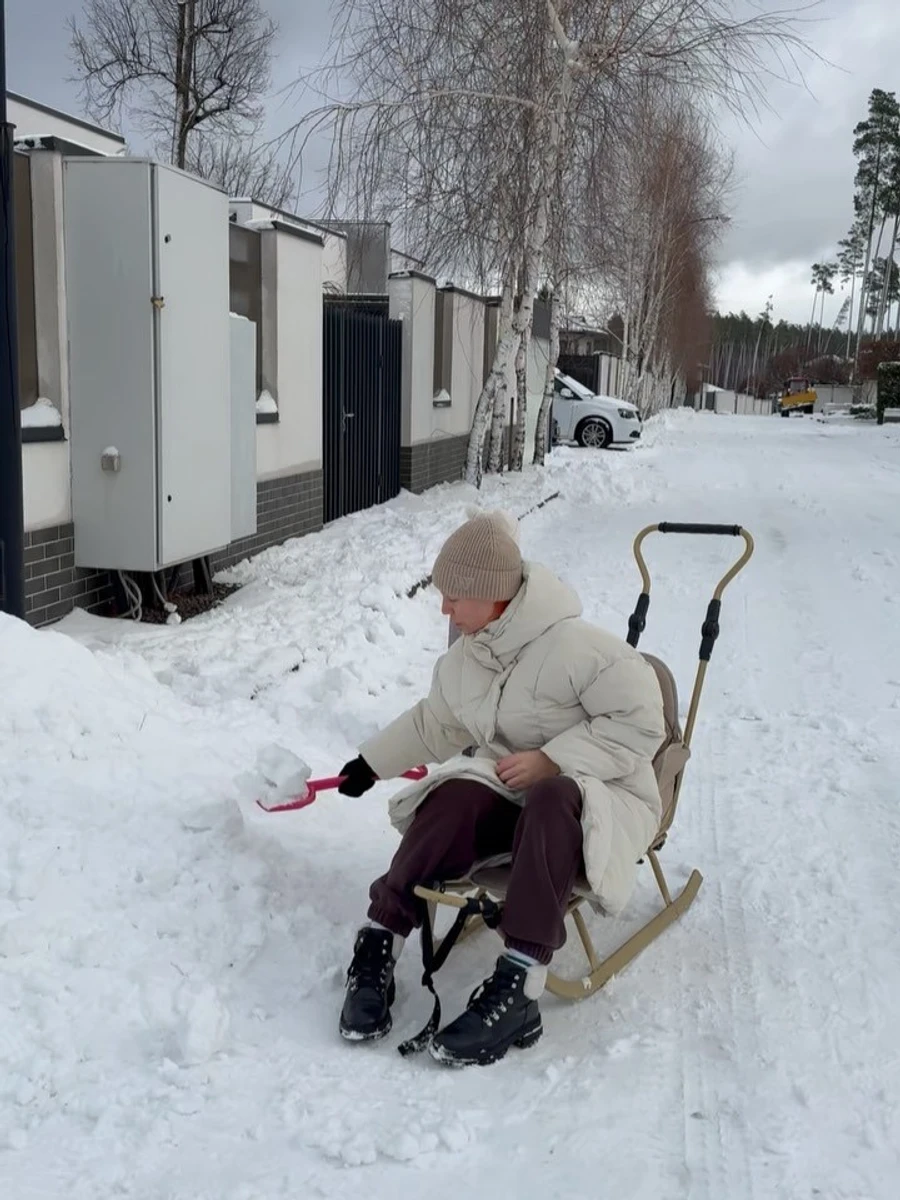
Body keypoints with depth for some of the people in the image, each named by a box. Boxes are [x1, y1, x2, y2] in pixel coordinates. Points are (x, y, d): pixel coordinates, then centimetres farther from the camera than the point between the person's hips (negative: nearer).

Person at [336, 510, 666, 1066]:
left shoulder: (578, 647, -22)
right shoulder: (464, 658, 3)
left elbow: (640, 724, -20)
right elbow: (434, 724, 22)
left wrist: (551, 760, -25)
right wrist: (371, 763, 27)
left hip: (598, 800, -5)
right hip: (508, 791, 6)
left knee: (554, 801, -41)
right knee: (456, 797, -29)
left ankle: (517, 988, -43)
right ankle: (379, 944, -25)